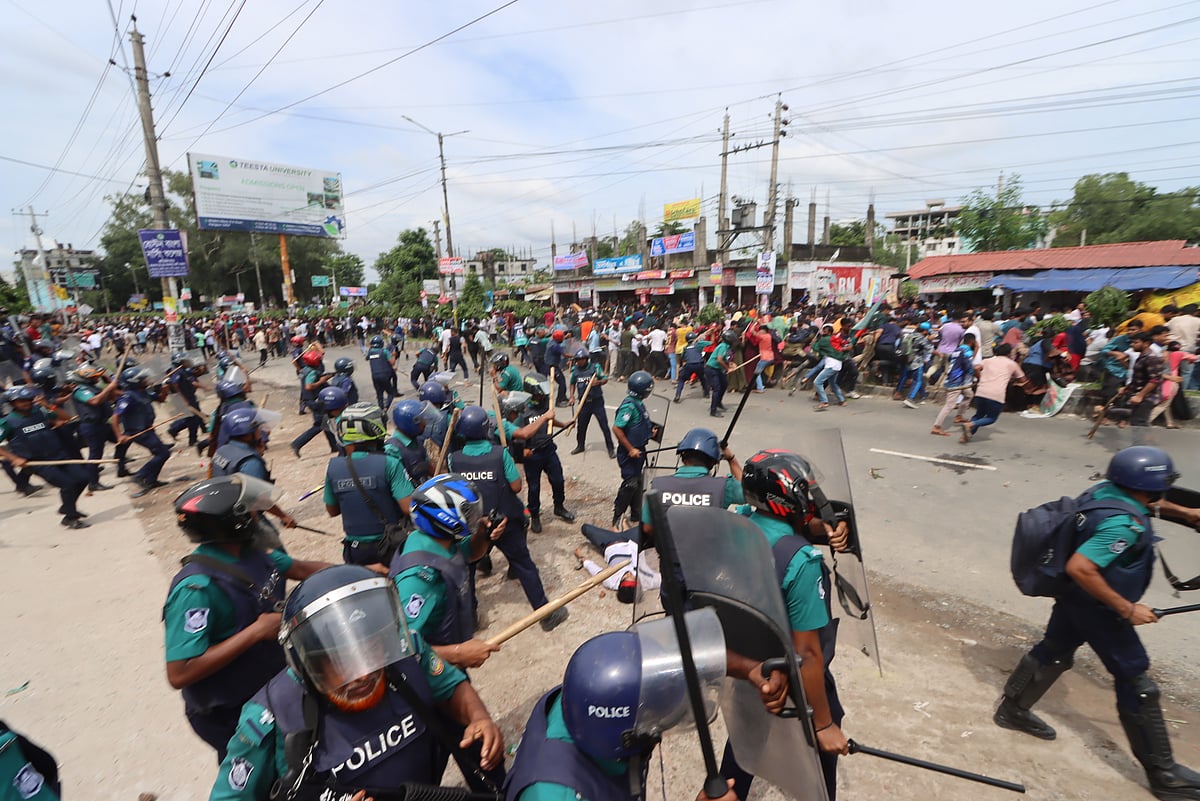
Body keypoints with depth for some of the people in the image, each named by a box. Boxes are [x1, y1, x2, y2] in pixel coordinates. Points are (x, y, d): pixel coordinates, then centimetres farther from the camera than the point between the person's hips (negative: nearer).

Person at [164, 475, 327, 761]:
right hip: (232, 716, -7)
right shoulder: (197, 588, -31)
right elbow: (179, 674, -32)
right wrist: (257, 631, -32)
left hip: (272, 687, 7)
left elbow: (301, 568, 8)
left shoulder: (249, 553, -6)